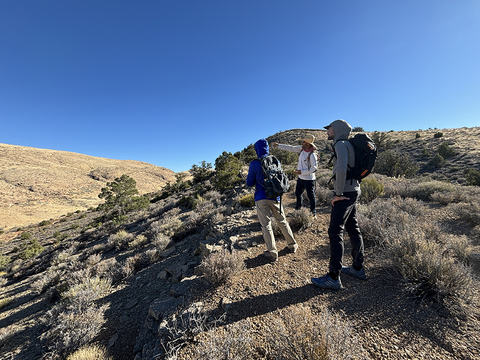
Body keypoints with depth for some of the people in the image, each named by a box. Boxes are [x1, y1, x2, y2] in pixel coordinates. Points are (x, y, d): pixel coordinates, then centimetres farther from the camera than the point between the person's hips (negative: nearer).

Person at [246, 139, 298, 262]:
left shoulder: (254, 164, -9)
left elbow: (249, 183, -1)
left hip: (261, 198, -4)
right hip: (275, 197, 4)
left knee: (266, 225, 5)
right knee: (282, 221, 19)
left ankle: (273, 253, 12)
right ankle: (292, 245, 32)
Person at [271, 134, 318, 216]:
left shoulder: (312, 155, -24)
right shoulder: (302, 148, -2)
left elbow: (314, 168, -22)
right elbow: (291, 148, 6)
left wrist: (301, 172, -22)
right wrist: (278, 145, 5)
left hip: (308, 179, -8)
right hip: (300, 178, 8)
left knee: (311, 196, 6)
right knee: (298, 193, 22)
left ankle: (313, 212, 25)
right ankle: (298, 207, 44)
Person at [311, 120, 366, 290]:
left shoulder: (341, 144, -12)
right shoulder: (348, 145, 18)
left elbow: (341, 170, -27)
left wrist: (338, 193, -20)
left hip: (345, 193, -10)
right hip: (353, 191, 10)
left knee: (335, 231, -7)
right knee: (353, 229, 16)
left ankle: (333, 277, 1)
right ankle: (358, 268, 31)